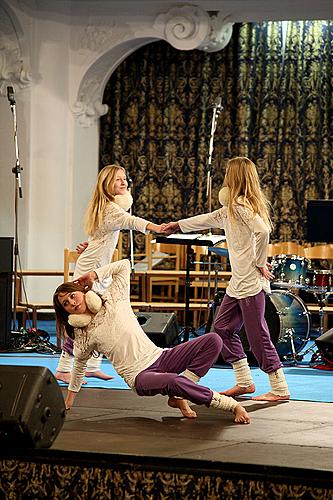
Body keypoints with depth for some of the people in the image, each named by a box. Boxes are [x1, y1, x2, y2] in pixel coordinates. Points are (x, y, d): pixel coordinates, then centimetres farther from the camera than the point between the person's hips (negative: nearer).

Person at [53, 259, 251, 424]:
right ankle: (232, 405, -29)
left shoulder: (113, 299, 7)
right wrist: (71, 395, 31)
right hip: (140, 377, -4)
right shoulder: (83, 337, 5)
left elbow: (124, 265, 11)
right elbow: (80, 365, 23)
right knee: (172, 381, -40)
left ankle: (178, 397, -15)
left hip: (159, 356, 4)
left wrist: (95, 274, 7)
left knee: (213, 340, -16)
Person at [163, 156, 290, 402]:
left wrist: (260, 262, -17)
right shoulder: (232, 207, 16)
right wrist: (179, 225, 39)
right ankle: (244, 381, 20)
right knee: (223, 326, 14)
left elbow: (262, 231, -27)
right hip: (239, 281, 10)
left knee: (258, 334, -6)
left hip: (251, 281, -10)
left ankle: (280, 389, 0)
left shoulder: (241, 205, -13)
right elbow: (210, 219, 31)